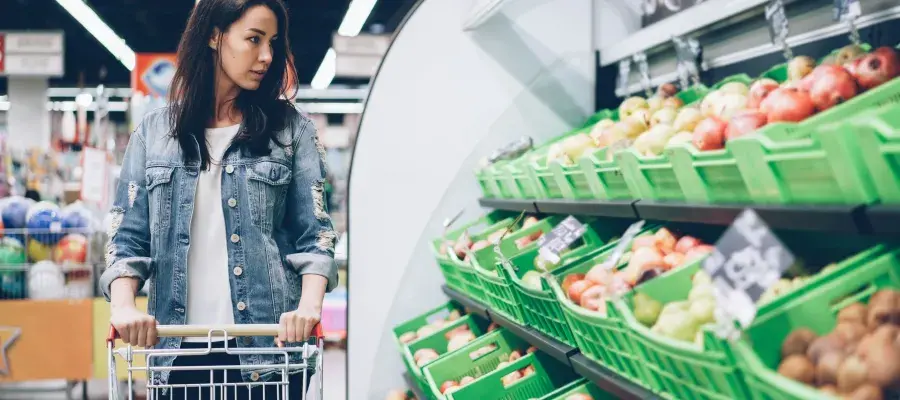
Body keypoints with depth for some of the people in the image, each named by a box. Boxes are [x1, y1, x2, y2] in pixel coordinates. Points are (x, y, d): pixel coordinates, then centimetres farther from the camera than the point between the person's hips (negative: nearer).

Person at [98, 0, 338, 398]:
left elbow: (314, 233, 0)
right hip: (179, 346, 1)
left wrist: (310, 304, -18)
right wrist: (123, 304, -13)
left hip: (269, 344, -1)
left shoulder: (291, 130, 5)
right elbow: (127, 235, 5)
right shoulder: (153, 131, 8)